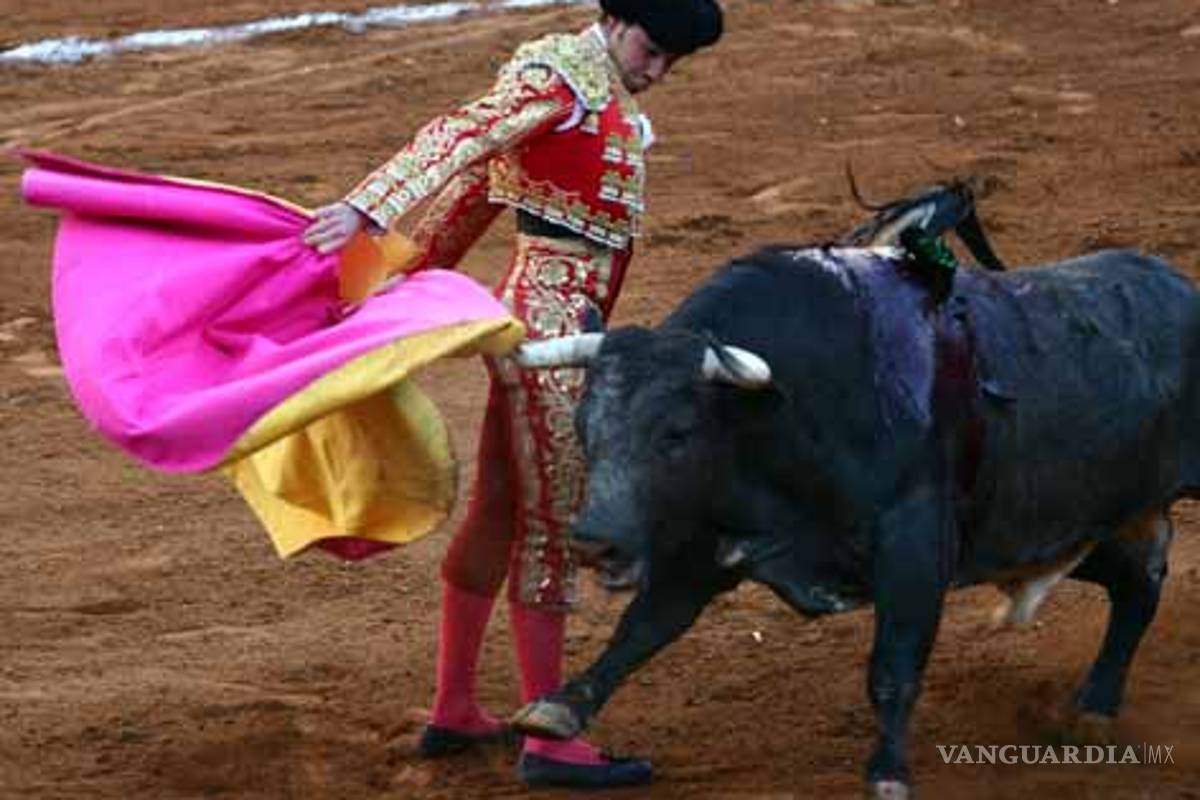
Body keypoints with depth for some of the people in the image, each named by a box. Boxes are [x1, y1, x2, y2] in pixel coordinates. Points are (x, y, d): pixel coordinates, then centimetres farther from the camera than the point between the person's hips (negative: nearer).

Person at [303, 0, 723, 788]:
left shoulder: (605, 91, 14)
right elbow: (463, 137, -28)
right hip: (546, 332, -10)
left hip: (538, 329, 10)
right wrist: (367, 210, -42)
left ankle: (454, 711, 27)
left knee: (499, 513, 16)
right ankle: (550, 742, 1)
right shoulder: (562, 80, -14)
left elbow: (482, 183, 18)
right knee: (552, 524, -4)